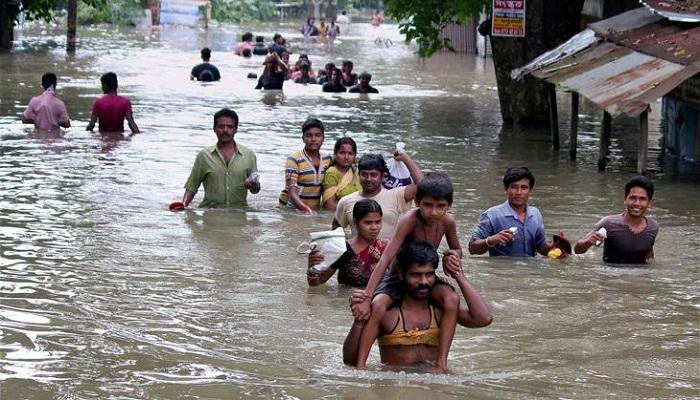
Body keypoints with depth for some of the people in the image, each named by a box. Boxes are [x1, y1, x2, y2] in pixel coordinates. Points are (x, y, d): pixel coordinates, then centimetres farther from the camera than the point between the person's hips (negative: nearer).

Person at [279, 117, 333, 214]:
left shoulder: (327, 159, 9)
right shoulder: (294, 159, -7)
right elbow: (292, 192, -16)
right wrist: (305, 209, -32)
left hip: (315, 209, 4)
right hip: (292, 208, -4)